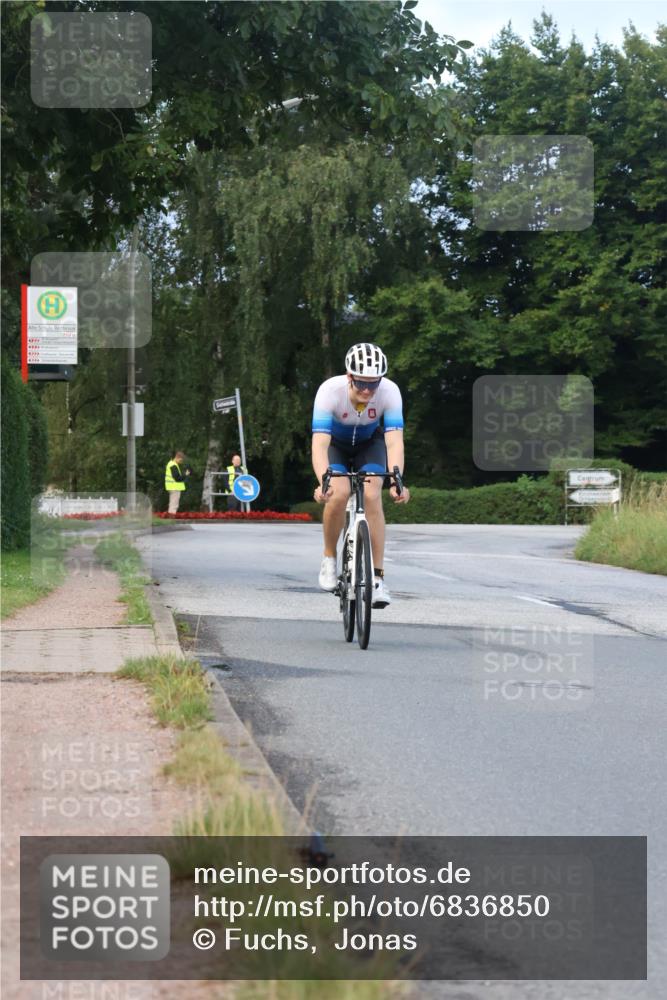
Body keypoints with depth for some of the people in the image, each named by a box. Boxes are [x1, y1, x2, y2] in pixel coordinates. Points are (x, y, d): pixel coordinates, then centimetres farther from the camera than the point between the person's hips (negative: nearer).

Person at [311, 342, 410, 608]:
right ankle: (329, 559, -3)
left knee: (372, 496, -22)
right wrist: (323, 482, -57)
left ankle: (377, 576, -15)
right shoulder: (330, 390, -36)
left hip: (370, 442, 1)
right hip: (335, 443, -1)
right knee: (339, 493, -26)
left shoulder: (390, 392, -33)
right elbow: (319, 444, -42)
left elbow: (394, 441, -38)